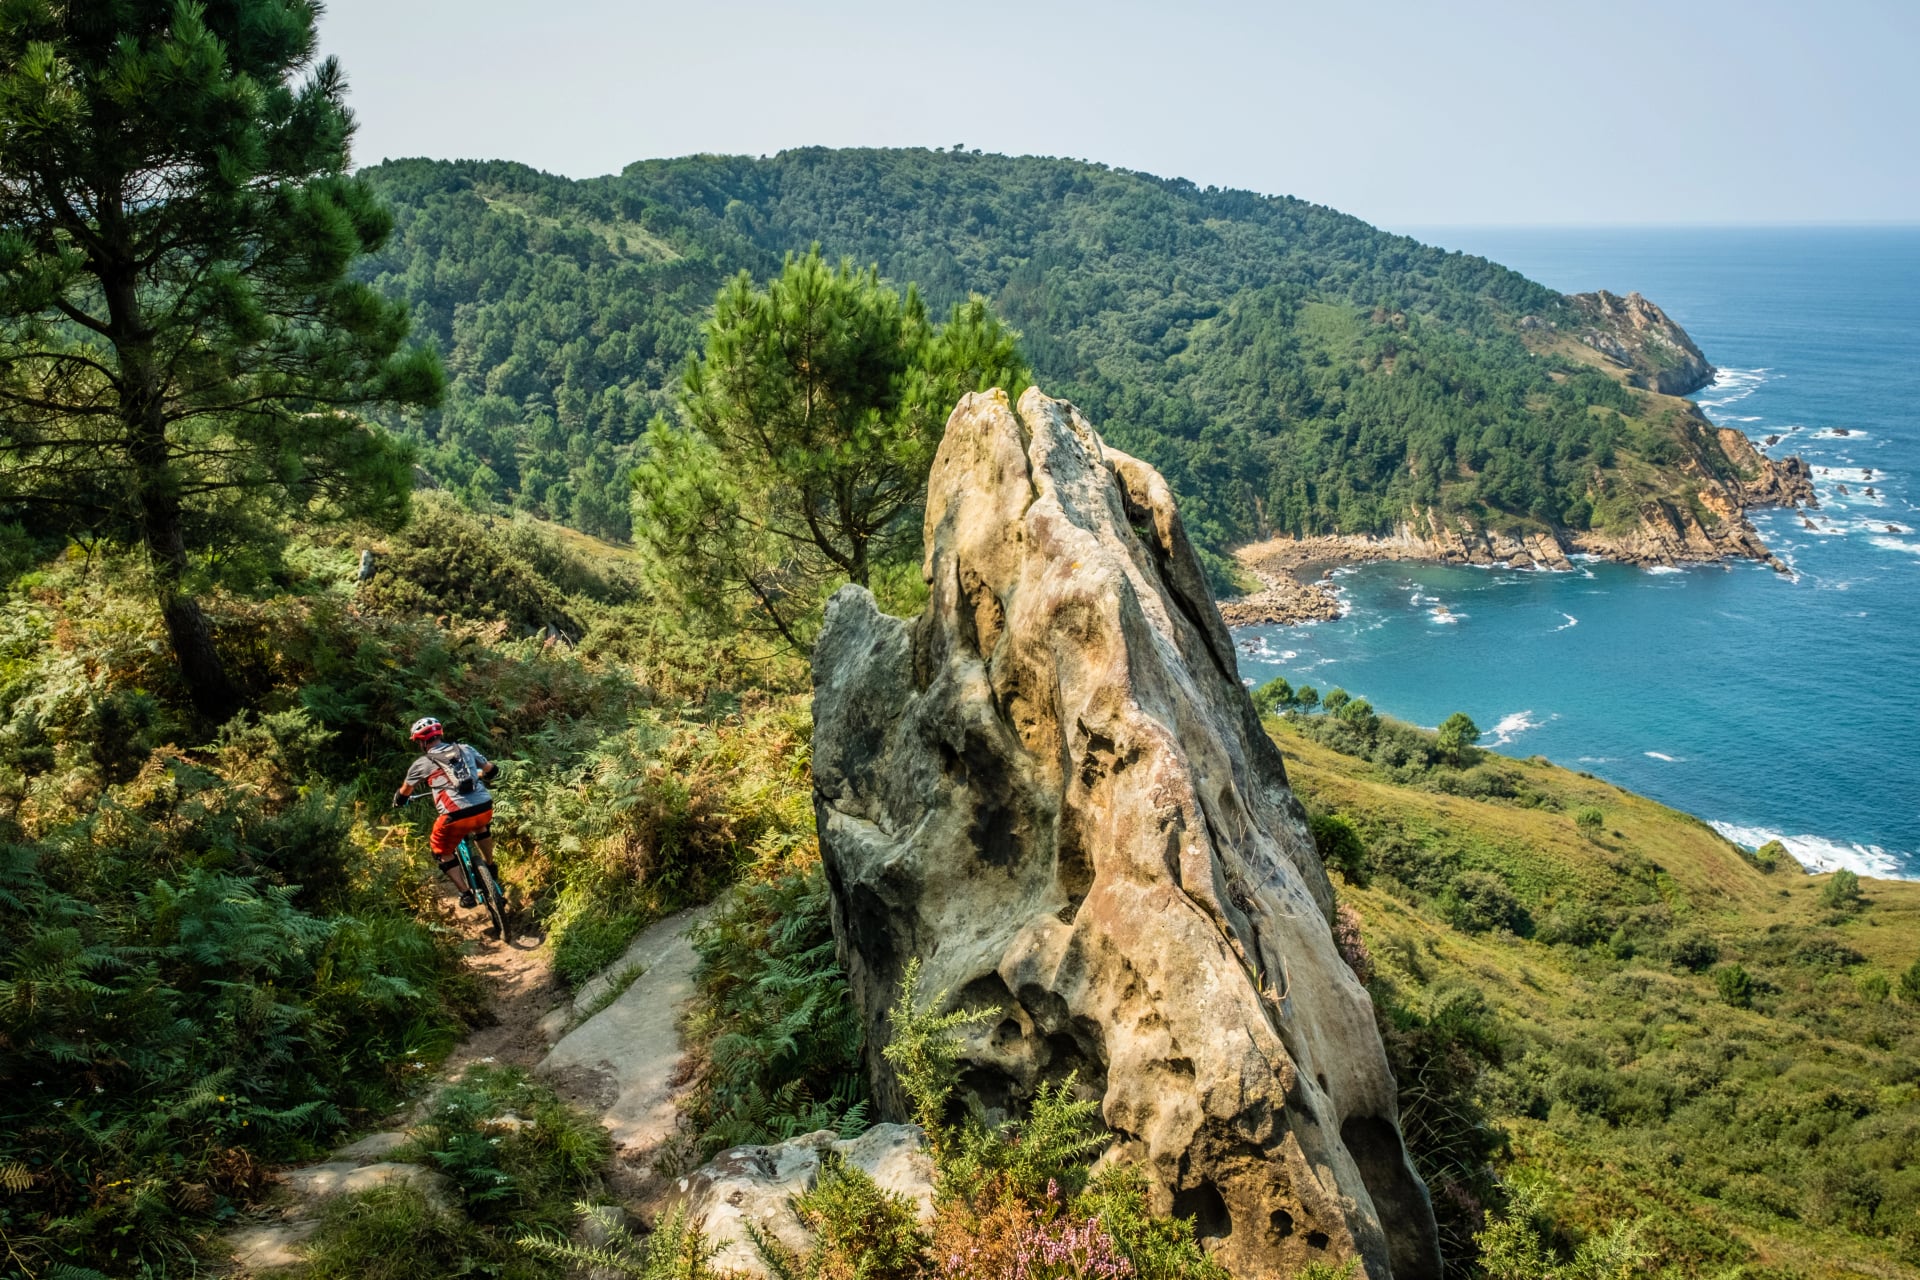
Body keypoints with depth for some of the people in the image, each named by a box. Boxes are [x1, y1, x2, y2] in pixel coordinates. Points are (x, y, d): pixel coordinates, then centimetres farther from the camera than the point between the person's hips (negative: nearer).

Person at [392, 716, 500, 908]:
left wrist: (398, 802, 49)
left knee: (443, 851, 23)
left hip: (456, 816, -4)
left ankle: (466, 894, 13)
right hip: (485, 809, 4)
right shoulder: (465, 749, 17)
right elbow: (492, 769, 28)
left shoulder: (422, 764, 10)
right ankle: (491, 869, 38)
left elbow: (404, 792, 25)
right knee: (480, 826, 39)